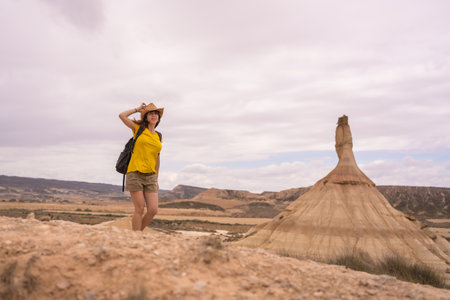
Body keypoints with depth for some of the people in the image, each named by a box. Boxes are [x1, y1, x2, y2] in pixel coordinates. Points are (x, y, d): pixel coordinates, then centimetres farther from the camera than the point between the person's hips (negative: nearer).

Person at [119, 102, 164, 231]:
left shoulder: (159, 137, 15)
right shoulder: (138, 128, 5)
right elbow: (122, 116, -7)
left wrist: (156, 180, 18)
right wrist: (138, 109, 7)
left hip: (150, 176, 4)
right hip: (135, 173, -4)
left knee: (153, 210, -4)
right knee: (140, 209, -6)